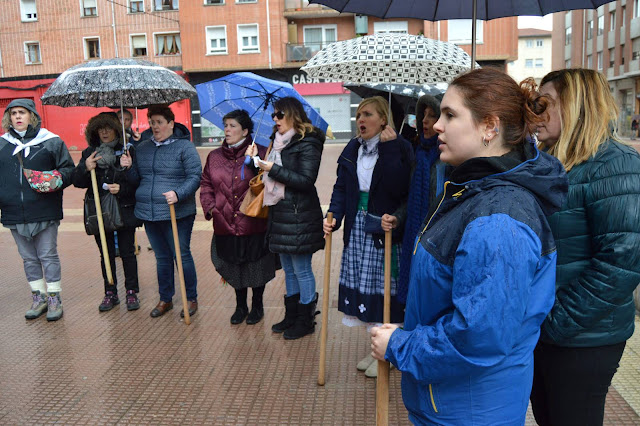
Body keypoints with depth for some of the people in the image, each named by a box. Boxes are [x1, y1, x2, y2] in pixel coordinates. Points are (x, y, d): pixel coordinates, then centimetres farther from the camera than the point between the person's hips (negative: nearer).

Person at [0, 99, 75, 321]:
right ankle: (38, 297, 26)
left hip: (45, 211, -4)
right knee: (28, 258, 13)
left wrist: (59, 178, -17)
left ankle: (54, 299, 16)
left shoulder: (51, 141, 0)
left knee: (48, 256, 4)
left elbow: (68, 169, 2)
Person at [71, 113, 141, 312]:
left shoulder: (127, 151, -4)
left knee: (127, 252, 5)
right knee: (106, 254, 12)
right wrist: (85, 169, -15)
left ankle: (132, 292, 18)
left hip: (124, 210, -3)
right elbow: (76, 181, 4)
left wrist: (122, 188, -19)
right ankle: (110, 293, 23)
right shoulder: (89, 153, 7)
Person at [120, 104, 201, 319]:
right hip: (149, 213, 6)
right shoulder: (142, 148, 13)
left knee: (182, 255, 2)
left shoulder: (184, 146, -6)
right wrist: (129, 167, -3)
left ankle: (191, 299, 18)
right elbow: (136, 179, 17)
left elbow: (195, 177, -12)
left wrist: (178, 194, -26)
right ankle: (165, 299, 29)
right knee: (162, 258, 16)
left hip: (177, 214, -6)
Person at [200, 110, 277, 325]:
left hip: (254, 225, -3)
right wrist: (209, 206, 1)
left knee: (256, 266, 9)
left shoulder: (259, 154, -4)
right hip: (225, 225, 4)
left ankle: (257, 306, 29)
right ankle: (240, 306, 34)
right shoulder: (214, 157, 9)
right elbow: (206, 184, 14)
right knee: (234, 267, 15)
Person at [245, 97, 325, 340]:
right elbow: (272, 174, 15)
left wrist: (273, 169, -20)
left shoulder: (307, 144, -12)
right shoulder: (278, 141, 13)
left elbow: (306, 180, -21)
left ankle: (306, 320, 17)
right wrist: (258, 159, 0)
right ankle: (291, 316, 31)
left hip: (299, 216, -9)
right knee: (288, 269, 18)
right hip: (280, 212, 9)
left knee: (302, 269, 2)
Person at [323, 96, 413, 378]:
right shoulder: (353, 148, 9)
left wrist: (388, 147, -22)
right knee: (362, 287, 12)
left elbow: (399, 188, -23)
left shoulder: (400, 147, -9)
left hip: (385, 230, -6)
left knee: (385, 288, 2)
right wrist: (333, 216, -6)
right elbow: (341, 187, 9)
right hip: (357, 228, 6)